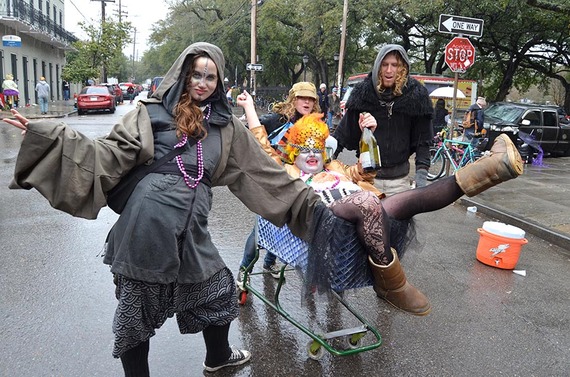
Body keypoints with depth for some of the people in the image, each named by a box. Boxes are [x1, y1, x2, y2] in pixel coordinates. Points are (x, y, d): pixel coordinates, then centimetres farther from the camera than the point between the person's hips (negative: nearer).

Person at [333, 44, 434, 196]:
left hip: (399, 179, 0)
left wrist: (422, 171, -11)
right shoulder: (363, 92, -4)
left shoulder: (415, 95, -5)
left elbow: (423, 138, -2)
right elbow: (346, 130, 2)